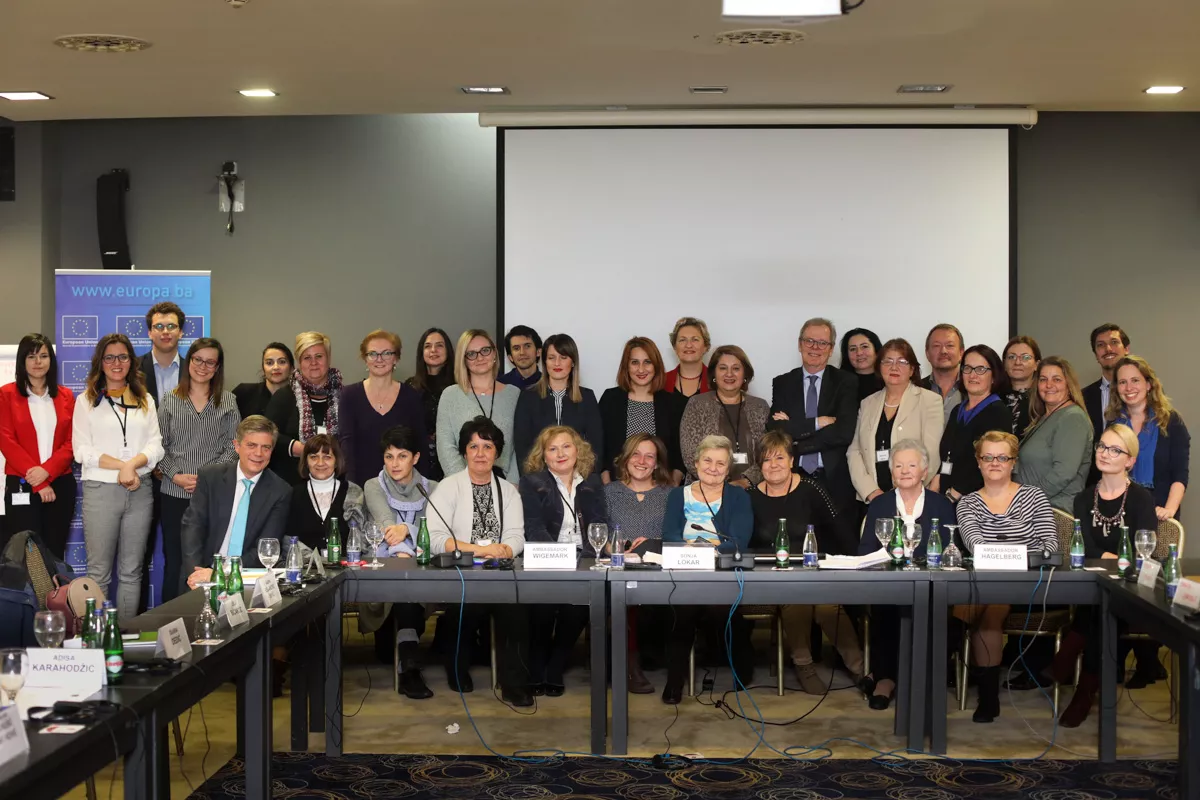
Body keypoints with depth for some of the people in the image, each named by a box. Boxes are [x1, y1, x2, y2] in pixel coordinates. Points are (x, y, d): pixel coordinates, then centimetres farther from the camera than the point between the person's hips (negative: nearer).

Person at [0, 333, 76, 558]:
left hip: (61, 484, 3)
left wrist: (46, 470, -13)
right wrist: (38, 482, -12)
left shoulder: (65, 396, 10)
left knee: (55, 552, 7)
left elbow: (71, 442, 5)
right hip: (21, 486, -3)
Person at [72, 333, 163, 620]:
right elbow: (82, 450, -3)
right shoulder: (86, 401, 7)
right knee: (99, 572, -3)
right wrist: (121, 466, -13)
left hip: (139, 491, 3)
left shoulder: (145, 400, 14)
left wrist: (132, 464, -15)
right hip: (100, 490, -3)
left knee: (132, 572, 6)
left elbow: (156, 446, 5)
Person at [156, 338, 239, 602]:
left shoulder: (227, 401, 7)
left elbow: (233, 447, 2)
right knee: (174, 560, 4)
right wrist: (176, 475, -9)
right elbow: (160, 446, 6)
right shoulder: (170, 401, 8)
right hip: (175, 493, 1)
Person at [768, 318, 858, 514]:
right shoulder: (782, 384, 8)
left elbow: (845, 432, -10)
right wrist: (816, 423, -13)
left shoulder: (845, 383, 3)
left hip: (834, 482, -1)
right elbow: (774, 430, -4)